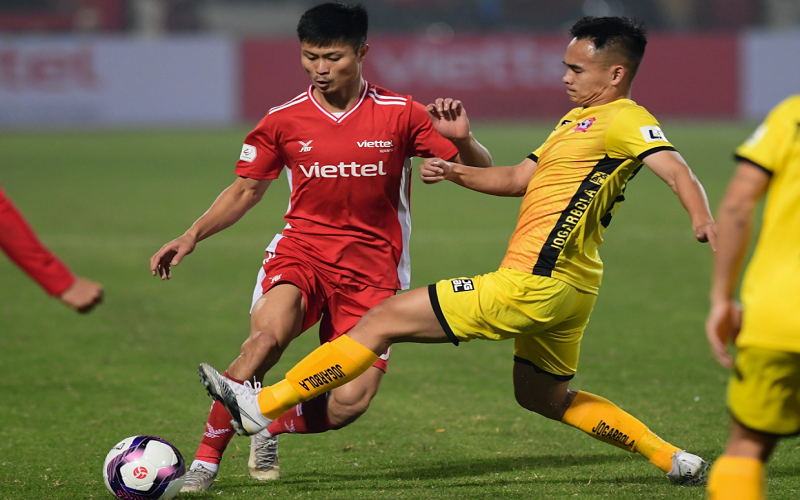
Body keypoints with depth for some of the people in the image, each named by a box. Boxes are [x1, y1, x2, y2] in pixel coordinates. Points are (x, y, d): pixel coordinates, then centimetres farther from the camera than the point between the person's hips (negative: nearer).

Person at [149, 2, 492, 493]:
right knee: (267, 335, -33)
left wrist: (462, 139, -20)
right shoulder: (284, 121, 2)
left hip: (372, 268, 0)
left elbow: (481, 171, 3)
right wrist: (192, 236, 3)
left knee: (351, 401, -16)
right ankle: (205, 462, -23)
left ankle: (274, 426, 17)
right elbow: (246, 189, 16)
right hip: (301, 250, 0)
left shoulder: (400, 115, -2)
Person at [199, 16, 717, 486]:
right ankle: (672, 458, 25)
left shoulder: (624, 121, -11)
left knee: (384, 319, -4)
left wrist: (703, 219, -44)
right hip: (566, 288, 10)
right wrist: (457, 172, 8)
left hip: (529, 287, -10)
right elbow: (518, 179, 23)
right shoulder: (577, 118, 19)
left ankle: (261, 405, 0)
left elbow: (676, 168, -25)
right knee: (542, 395, 29)